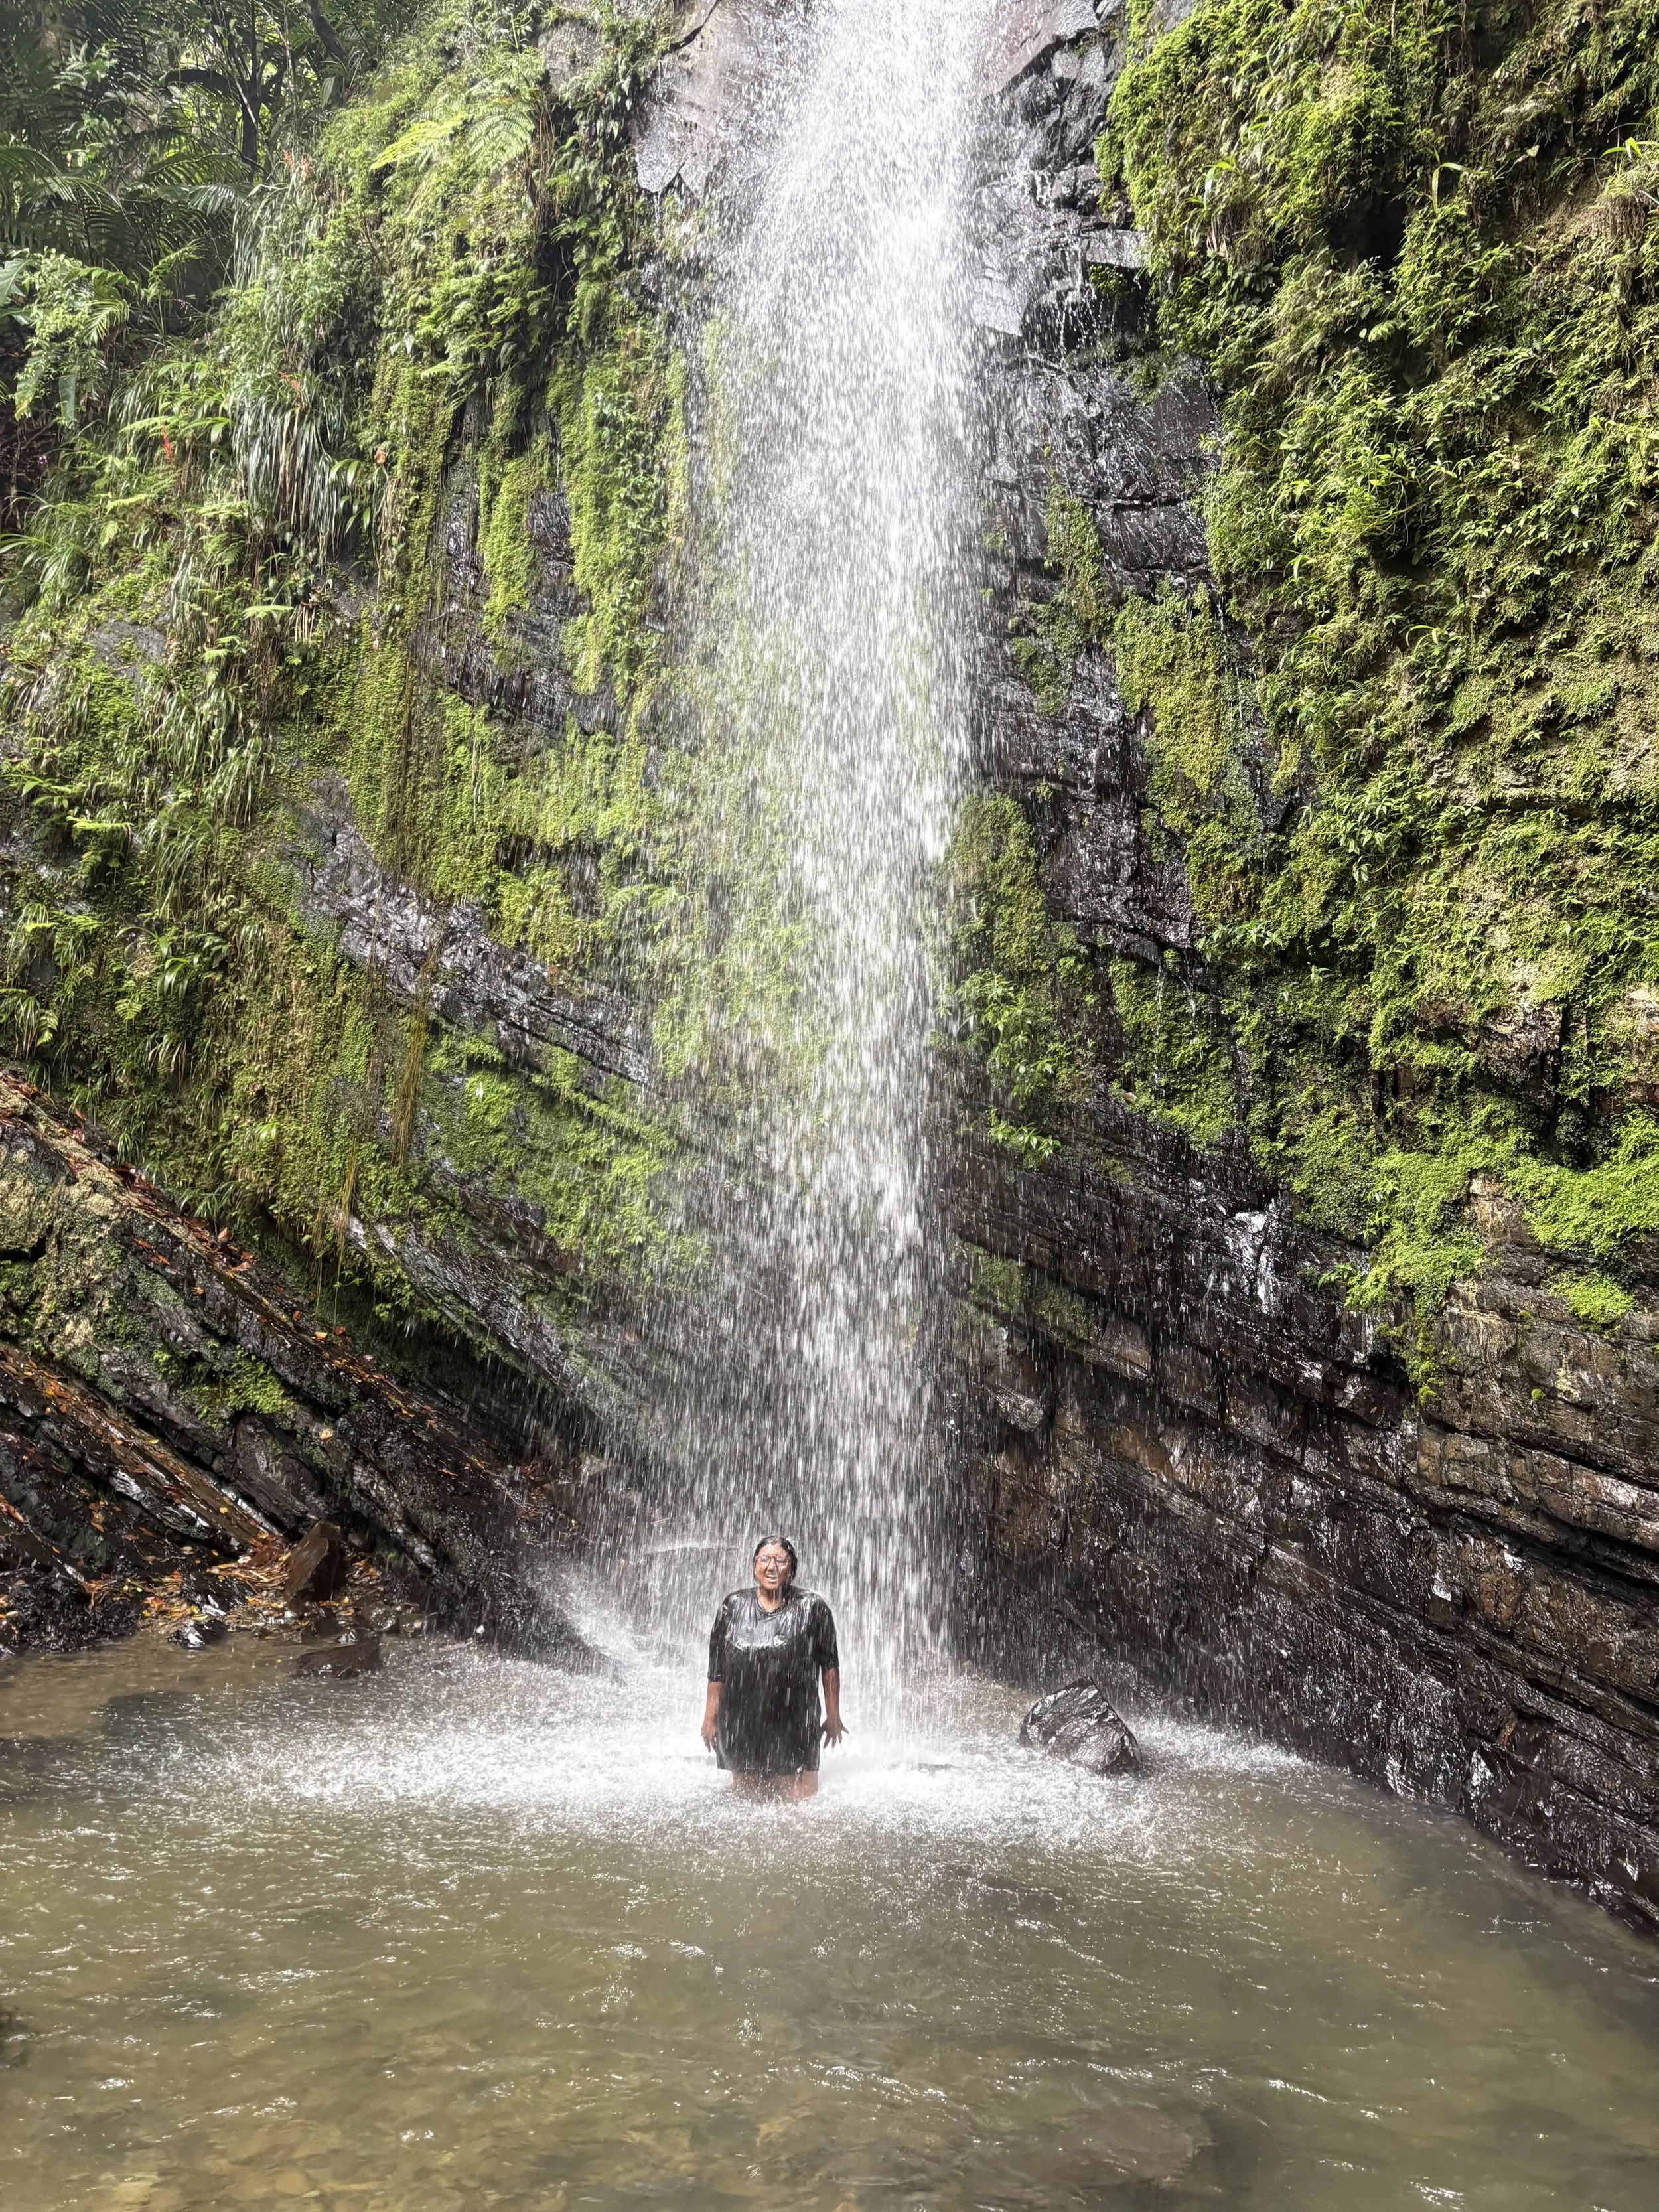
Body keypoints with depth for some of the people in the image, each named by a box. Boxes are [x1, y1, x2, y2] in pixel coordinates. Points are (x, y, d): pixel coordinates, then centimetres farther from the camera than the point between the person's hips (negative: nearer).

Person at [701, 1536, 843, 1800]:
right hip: (739, 1726, 3)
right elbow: (717, 1667, 11)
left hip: (793, 1727, -3)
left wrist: (833, 1718, 1)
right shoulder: (733, 1606, 6)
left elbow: (830, 1666, 2)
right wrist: (710, 1717, 9)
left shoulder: (811, 1608, -1)